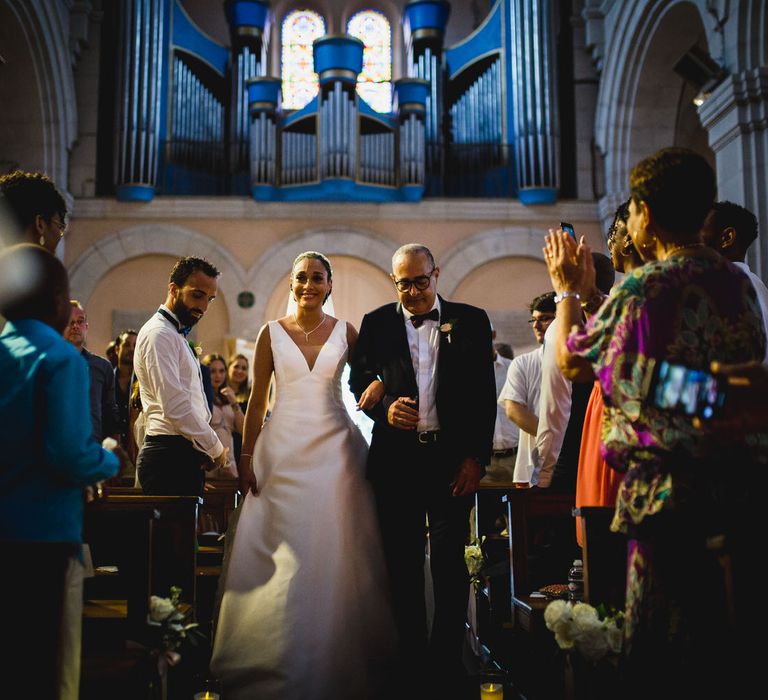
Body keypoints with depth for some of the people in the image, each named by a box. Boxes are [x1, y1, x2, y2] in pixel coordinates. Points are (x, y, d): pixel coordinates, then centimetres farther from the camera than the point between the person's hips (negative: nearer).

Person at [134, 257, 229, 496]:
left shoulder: (176, 335, 22)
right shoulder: (159, 334, -10)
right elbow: (175, 407, -19)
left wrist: (208, 450, 9)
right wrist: (216, 449, -9)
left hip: (184, 456, 10)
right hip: (170, 457, -10)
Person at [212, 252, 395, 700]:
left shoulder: (345, 332, 5)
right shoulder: (272, 333, 3)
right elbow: (257, 399, 4)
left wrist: (378, 385, -12)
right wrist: (247, 456, -1)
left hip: (335, 447, 0)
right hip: (284, 450, 0)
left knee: (335, 551, 2)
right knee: (284, 553, 1)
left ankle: (338, 657, 18)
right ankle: (281, 660, 16)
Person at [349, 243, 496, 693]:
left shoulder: (470, 321, 5)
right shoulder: (376, 323, 9)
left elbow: (485, 394, 3)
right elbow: (358, 382, 12)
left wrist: (476, 456, -4)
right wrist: (385, 408, -9)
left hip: (452, 457, -1)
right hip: (396, 457, 2)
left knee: (450, 561, 2)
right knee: (404, 563, 7)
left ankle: (448, 662, 14)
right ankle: (412, 660, 18)